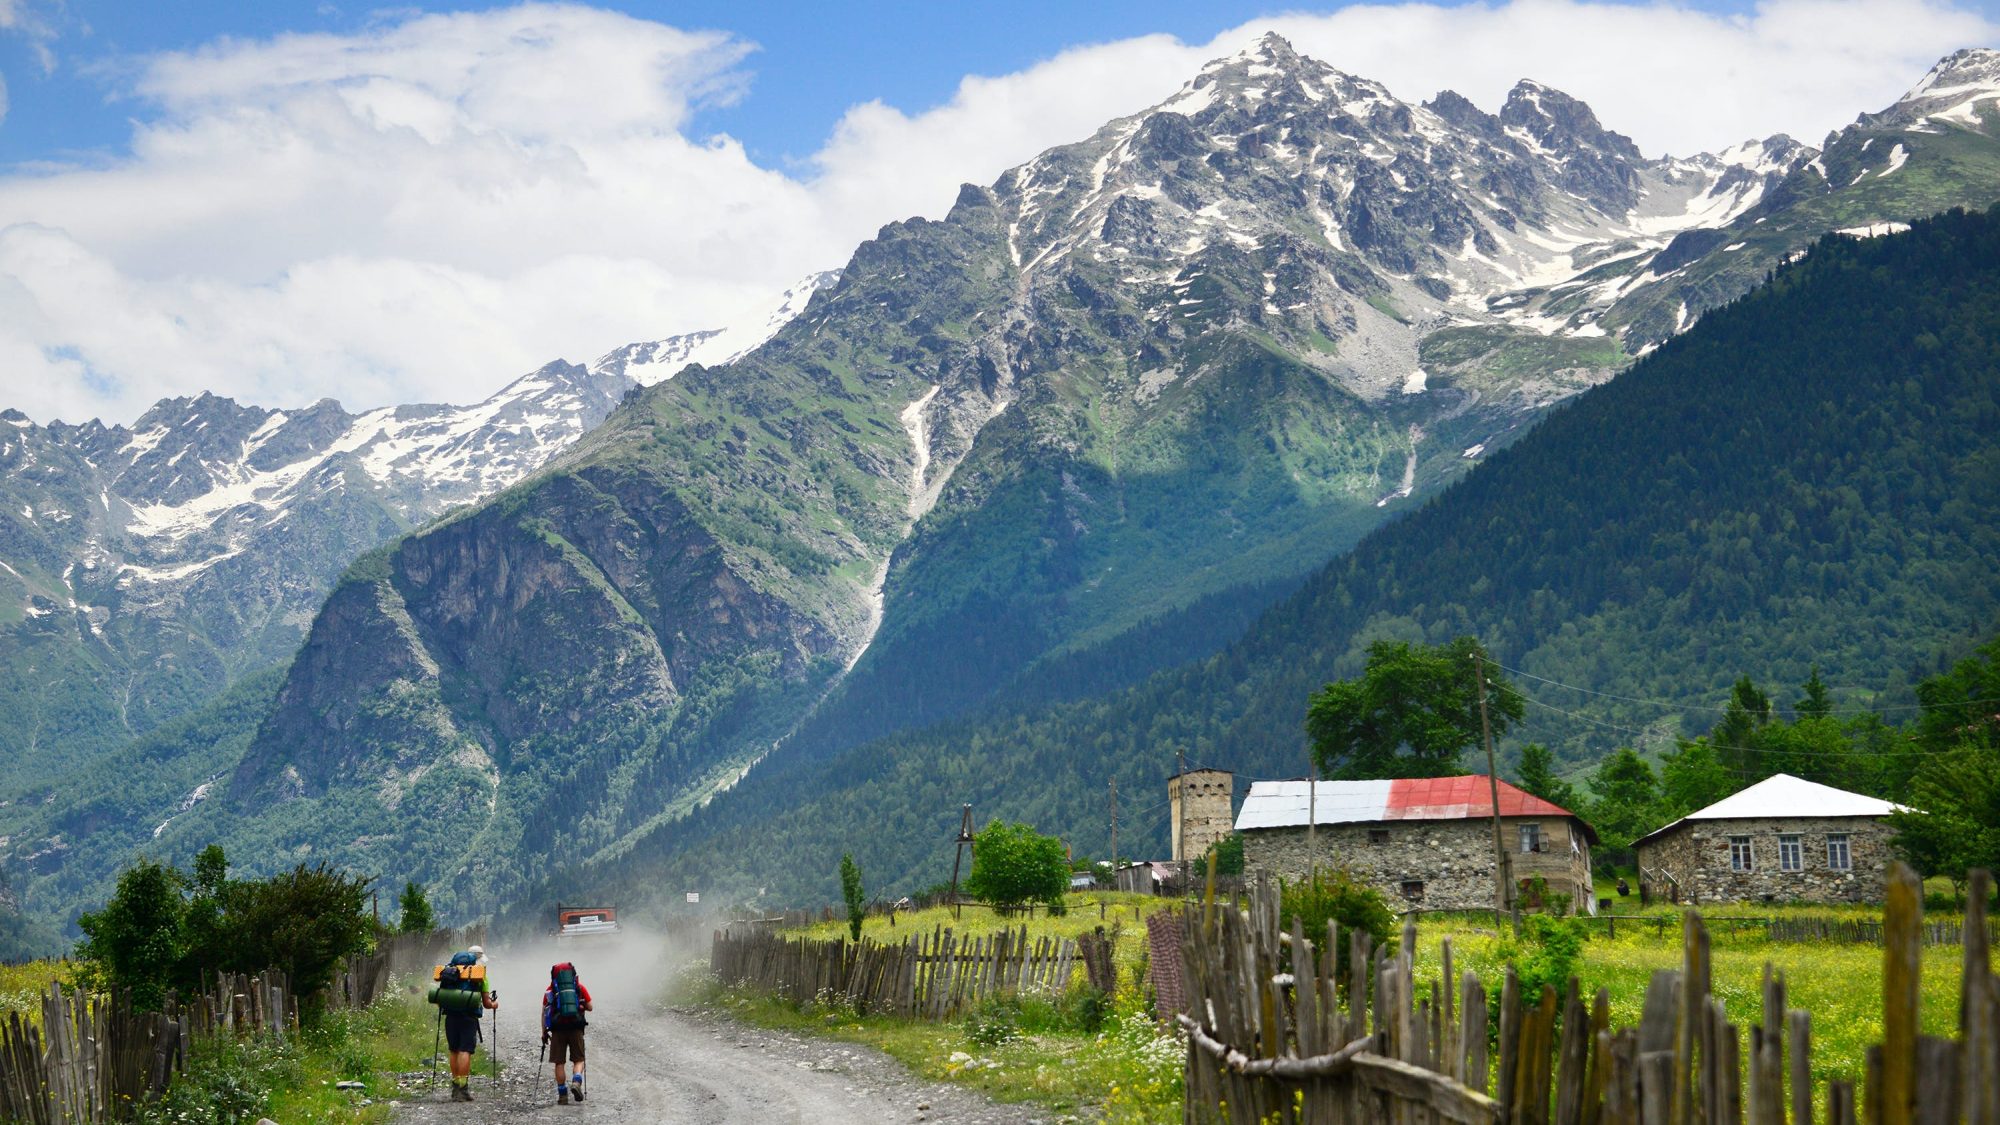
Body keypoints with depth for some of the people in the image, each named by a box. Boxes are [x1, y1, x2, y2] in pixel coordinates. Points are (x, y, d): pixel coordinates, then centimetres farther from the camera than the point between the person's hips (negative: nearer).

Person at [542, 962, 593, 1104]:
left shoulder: (550, 990, 10)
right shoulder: (580, 987, 10)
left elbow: (544, 1012, 6)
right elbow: (589, 1007, 12)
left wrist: (544, 1033, 10)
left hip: (557, 1029, 0)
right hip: (576, 1028, 0)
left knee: (559, 1062, 7)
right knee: (579, 1059, 9)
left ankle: (562, 1094, 6)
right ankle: (576, 1082, -18)